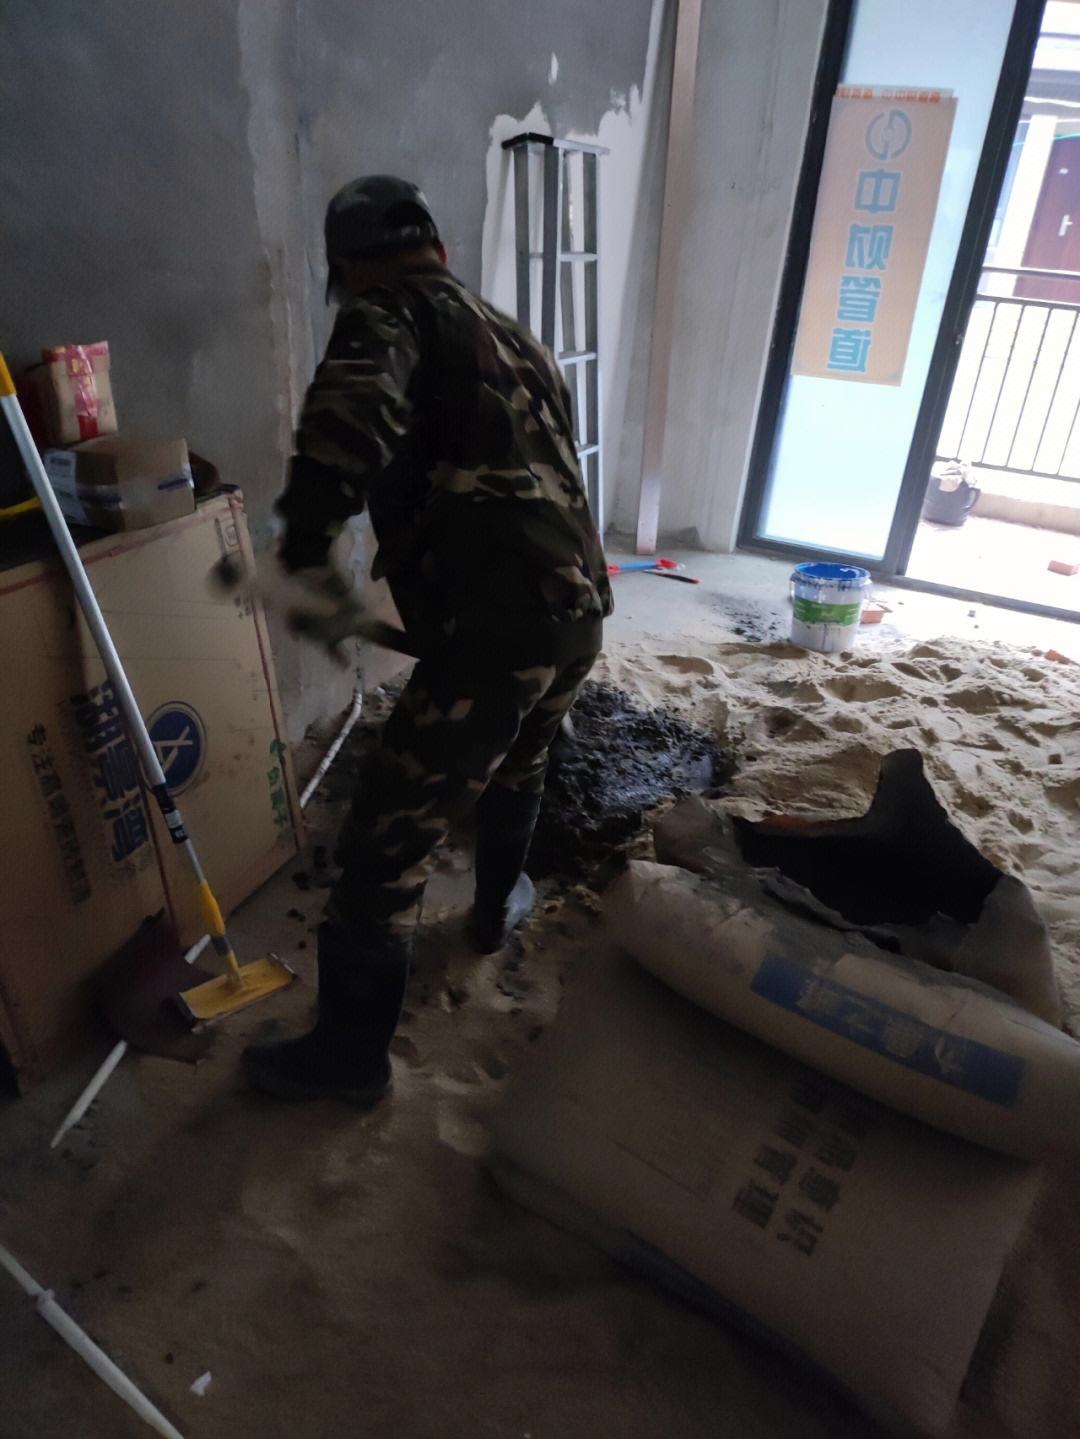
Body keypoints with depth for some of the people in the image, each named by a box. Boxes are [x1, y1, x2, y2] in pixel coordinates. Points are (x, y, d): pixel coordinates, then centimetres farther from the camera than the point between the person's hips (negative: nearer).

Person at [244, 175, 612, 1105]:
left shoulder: (387, 315, 2)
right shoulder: (521, 341, 25)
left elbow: (353, 410, -22)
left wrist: (309, 545, -16)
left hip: (492, 628, -8)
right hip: (579, 612, 9)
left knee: (388, 845, 3)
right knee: (518, 769, 34)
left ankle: (352, 1052, 19)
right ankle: (499, 909, 56)